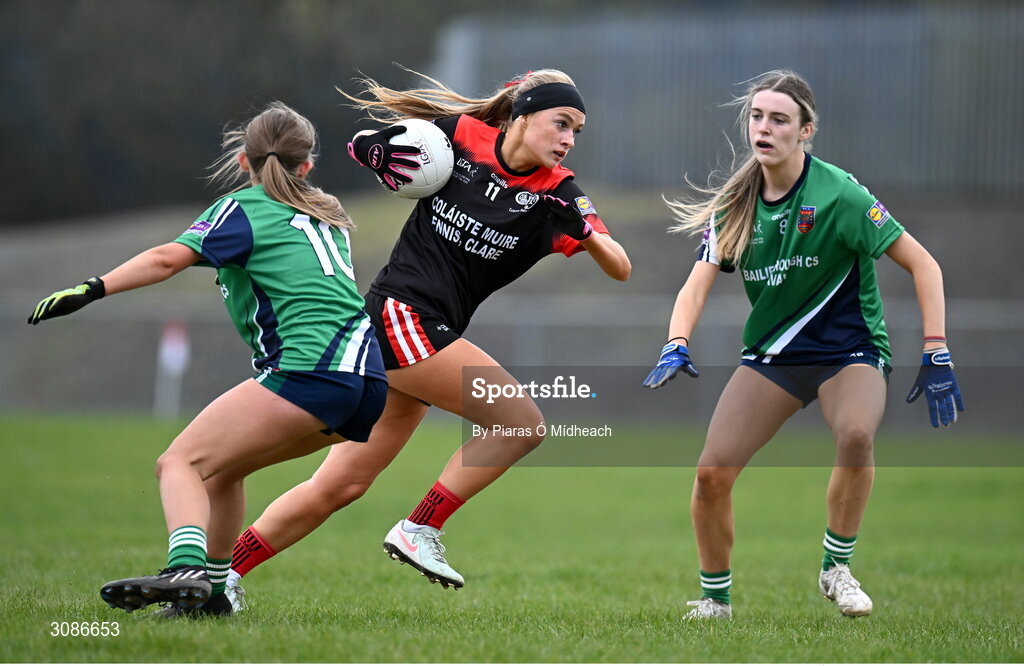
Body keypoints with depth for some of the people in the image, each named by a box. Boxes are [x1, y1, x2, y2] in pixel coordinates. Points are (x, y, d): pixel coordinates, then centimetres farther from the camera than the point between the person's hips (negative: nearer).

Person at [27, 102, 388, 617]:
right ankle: (210, 589, 20)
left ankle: (186, 570, -38)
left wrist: (91, 290, -18)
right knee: (223, 466, 23)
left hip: (309, 372, -8)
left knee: (181, 462, -12)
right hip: (370, 376, 8)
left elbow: (169, 258, -12)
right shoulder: (327, 213, 24)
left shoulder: (243, 208, 3)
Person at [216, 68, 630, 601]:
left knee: (340, 486, 7)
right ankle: (418, 531, -9)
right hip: (400, 313, -5)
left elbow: (620, 269, -2)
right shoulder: (459, 137, -4)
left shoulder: (556, 193, 4)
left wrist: (587, 233, -21)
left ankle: (220, 572, 15)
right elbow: (362, 146, 12)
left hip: (428, 337, 5)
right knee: (523, 423, -15)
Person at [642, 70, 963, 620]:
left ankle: (836, 567, -12)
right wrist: (677, 346, -25)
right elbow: (697, 285, -4)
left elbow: (922, 264, -13)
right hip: (770, 355, 4)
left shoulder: (838, 194, -16)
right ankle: (715, 599, 11)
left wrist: (936, 357, -20)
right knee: (711, 472, -13)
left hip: (848, 348, -4)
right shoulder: (734, 205, -2)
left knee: (856, 434, -36)